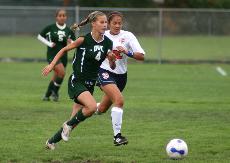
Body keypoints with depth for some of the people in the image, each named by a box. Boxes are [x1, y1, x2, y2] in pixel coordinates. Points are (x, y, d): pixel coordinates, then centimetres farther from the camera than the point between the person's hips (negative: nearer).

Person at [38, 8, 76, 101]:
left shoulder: (69, 31, 4)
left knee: (56, 77, 10)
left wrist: (71, 42, -12)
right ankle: (55, 92, -3)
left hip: (63, 55, 4)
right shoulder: (50, 28, -4)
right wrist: (49, 44, -8)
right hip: (52, 54, -4)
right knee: (62, 72, -23)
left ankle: (47, 95, 28)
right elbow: (40, 36, 5)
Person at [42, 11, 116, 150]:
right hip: (77, 81, -6)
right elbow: (64, 50, 0)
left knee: (76, 118, 7)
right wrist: (52, 65, -5)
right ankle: (69, 124, -5)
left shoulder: (108, 43, 0)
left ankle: (52, 141, 25)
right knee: (92, 106, -30)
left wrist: (112, 59, -15)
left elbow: (112, 67, 7)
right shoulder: (84, 39, -14)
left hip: (90, 84, 6)